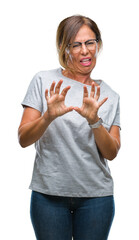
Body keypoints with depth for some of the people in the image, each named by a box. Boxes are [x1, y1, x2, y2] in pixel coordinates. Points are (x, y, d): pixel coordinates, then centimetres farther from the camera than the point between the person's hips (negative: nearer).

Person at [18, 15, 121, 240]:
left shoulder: (109, 96, 7)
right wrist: (48, 117, -22)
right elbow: (23, 139, -5)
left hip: (96, 195, 2)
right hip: (49, 192, -2)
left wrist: (94, 121, -17)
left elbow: (111, 153, -1)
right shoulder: (44, 81, 0)